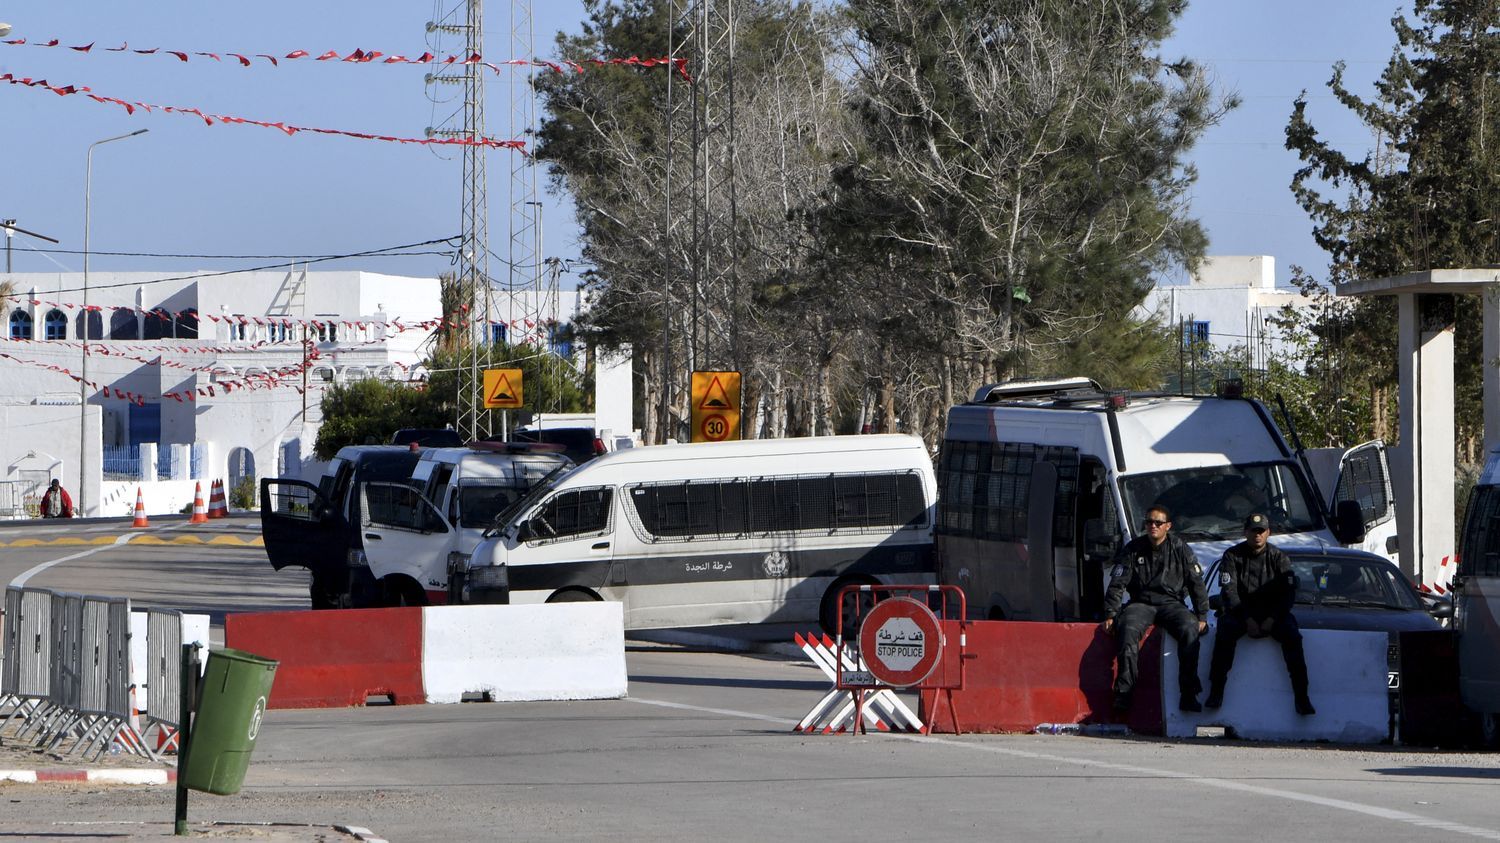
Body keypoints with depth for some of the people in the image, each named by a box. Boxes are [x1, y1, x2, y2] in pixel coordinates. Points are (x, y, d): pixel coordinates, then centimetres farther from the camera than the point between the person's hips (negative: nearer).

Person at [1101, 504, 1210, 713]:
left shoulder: (1179, 549, 5)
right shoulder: (1133, 549, 7)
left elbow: (1196, 584, 8)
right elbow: (1117, 584, 6)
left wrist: (1202, 617, 1)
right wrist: (1110, 615, -4)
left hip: (1171, 603, 0)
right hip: (1141, 603, 0)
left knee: (1190, 629, -32)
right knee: (1128, 629, -34)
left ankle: (1188, 694, -30)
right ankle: (1124, 692, -35)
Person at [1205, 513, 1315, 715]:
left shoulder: (1278, 558, 5)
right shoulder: (1232, 556, 2)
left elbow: (1288, 592, -1)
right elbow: (1229, 591, -7)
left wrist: (1272, 619, -16)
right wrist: (1247, 619, -18)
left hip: (1272, 613, 1)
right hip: (1240, 611, -1)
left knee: (1291, 634, -27)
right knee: (1226, 630, -33)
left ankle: (1301, 696, -30)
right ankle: (1216, 691, -34)